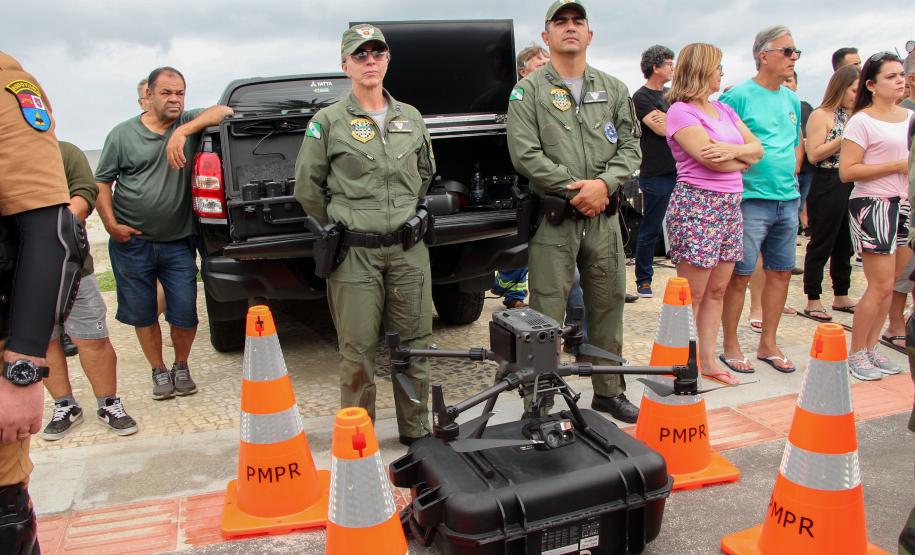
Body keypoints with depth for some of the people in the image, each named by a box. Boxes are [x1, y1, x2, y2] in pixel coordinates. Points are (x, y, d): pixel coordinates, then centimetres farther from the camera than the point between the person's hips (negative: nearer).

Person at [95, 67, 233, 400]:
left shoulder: (189, 123, 2)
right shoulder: (123, 134, 0)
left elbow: (222, 111, -14)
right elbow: (102, 181, 3)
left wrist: (184, 131, -24)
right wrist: (111, 224, -7)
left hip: (178, 243, 0)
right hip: (131, 243, 0)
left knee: (185, 314, 2)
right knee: (141, 313, 10)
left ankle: (181, 367, 27)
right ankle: (159, 371, 29)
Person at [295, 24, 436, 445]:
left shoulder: (411, 118, 11)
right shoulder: (328, 121, -1)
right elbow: (307, 187, 4)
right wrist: (340, 227, 8)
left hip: (409, 251, 4)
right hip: (355, 254, -4)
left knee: (416, 343, 9)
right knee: (358, 351, 1)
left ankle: (416, 431, 26)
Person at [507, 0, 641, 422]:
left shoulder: (614, 89, 13)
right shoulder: (529, 91, 1)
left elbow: (631, 147, 8)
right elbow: (525, 154, -9)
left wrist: (604, 183, -11)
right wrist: (575, 188, -13)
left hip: (604, 217, 4)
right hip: (552, 218, -4)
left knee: (608, 307, 13)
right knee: (546, 315, -2)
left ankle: (608, 391, 29)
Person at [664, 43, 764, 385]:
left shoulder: (724, 110, 18)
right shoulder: (680, 111, -7)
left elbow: (757, 148, 10)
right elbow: (711, 158, -17)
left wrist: (732, 151, -10)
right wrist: (743, 159, 1)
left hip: (730, 204, 8)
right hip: (697, 205, -8)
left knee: (717, 290, 11)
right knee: (691, 295, -4)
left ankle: (708, 359, 19)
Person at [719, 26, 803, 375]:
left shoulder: (791, 100, 15)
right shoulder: (739, 96, -7)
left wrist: (790, 177, 16)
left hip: (787, 200, 7)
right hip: (750, 199, -7)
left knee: (780, 273, 11)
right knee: (740, 275, -3)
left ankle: (768, 344, 24)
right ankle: (730, 346, 11)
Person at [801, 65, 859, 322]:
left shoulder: (854, 116, 15)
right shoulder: (821, 115, -6)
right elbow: (814, 154, -15)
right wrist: (845, 139, -18)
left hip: (852, 185, 7)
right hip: (828, 186, -7)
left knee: (845, 243, 14)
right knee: (821, 243, 0)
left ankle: (841, 296, 25)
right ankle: (813, 300, 8)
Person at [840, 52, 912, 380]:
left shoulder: (910, 117, 12)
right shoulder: (862, 122, -8)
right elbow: (847, 171, -15)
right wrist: (898, 165, -14)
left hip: (905, 205, 7)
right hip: (873, 205, -6)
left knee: (888, 285, 8)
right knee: (880, 286, -7)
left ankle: (870, 348, 19)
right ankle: (855, 354, 7)